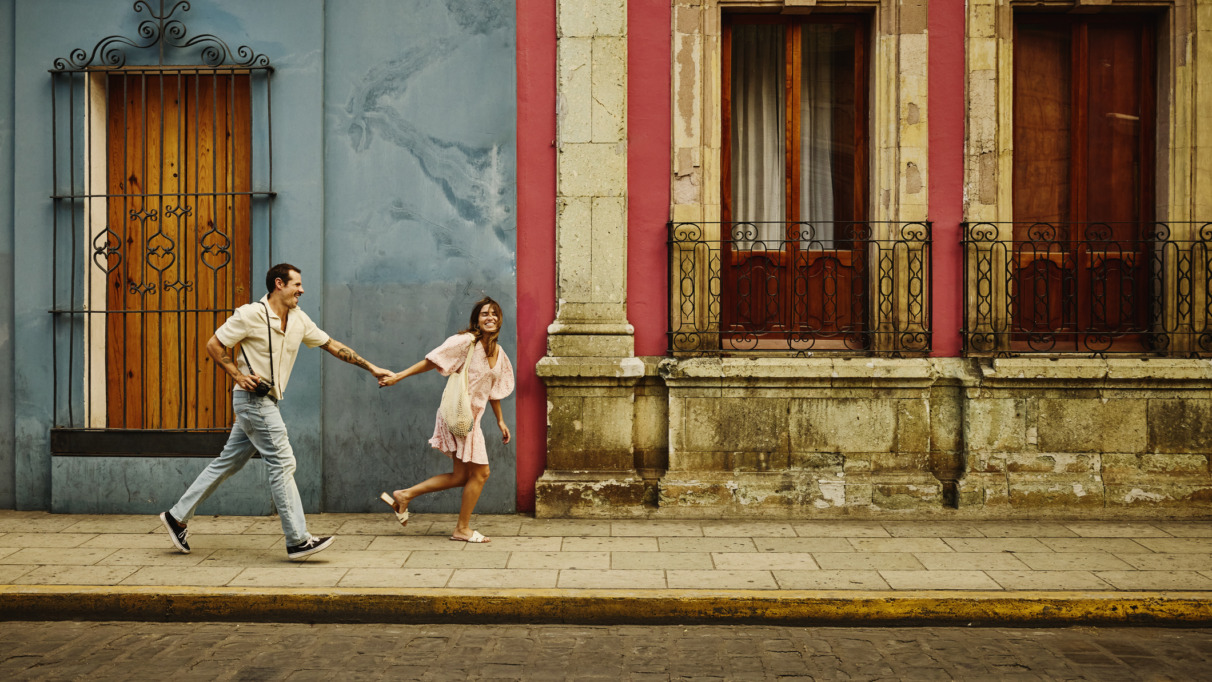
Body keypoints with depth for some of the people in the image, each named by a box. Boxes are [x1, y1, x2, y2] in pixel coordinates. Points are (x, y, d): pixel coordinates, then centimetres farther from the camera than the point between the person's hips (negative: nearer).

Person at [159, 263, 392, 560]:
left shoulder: (299, 319, 9)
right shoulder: (251, 315, -12)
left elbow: (332, 345, 14)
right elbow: (213, 345, -6)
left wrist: (370, 367, 11)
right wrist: (239, 376, -15)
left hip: (266, 402, 8)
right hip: (252, 399, -8)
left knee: (228, 462, 14)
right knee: (282, 463, -8)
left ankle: (177, 516, 25)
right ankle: (298, 540, -4)